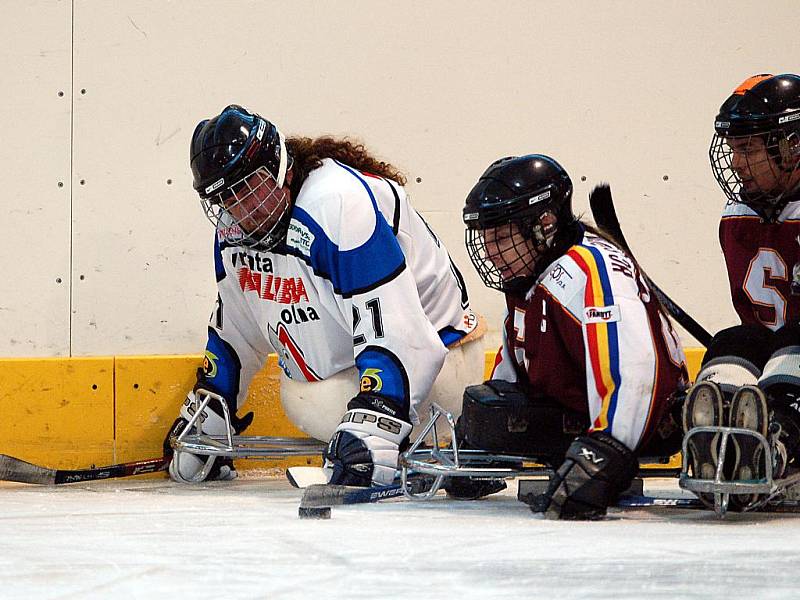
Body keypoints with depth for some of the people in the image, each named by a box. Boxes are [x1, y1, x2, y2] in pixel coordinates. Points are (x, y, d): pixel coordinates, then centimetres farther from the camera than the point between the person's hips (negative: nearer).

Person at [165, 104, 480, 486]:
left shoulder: (339, 200, -30)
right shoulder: (232, 227, -1)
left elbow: (392, 330, -36)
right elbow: (232, 330, 16)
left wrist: (370, 429, -45)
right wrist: (203, 421, 17)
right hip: (343, 367, 10)